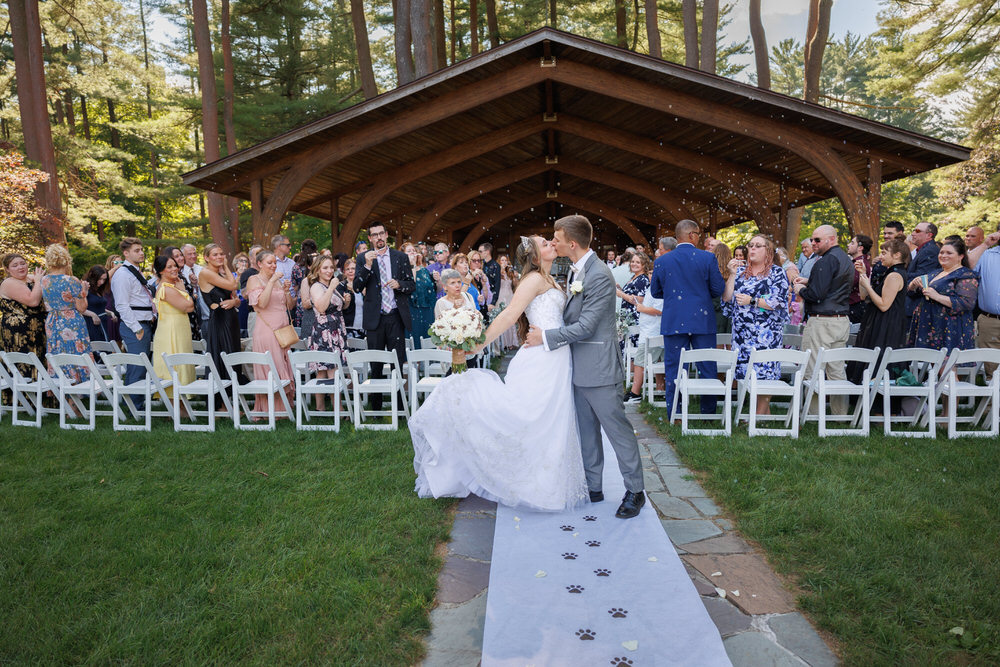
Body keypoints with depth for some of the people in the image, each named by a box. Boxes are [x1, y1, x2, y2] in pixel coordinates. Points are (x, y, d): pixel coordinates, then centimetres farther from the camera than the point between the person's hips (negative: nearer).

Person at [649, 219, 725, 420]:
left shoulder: (661, 261, 0)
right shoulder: (708, 258, -4)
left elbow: (655, 292, 8)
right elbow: (718, 290, -2)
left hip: (673, 322, 1)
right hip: (702, 320, -1)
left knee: (674, 368, 7)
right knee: (707, 367, 11)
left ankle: (674, 415, 10)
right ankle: (708, 413, 20)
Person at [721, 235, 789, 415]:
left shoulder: (777, 273, 2)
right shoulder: (740, 270, 13)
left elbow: (778, 302, -8)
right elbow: (727, 298, 5)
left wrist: (752, 301, -15)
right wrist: (732, 274, -2)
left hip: (766, 332, -4)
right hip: (742, 331, 5)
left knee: (764, 370, -8)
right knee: (746, 371, 5)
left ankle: (760, 414, 2)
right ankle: (765, 412, 17)